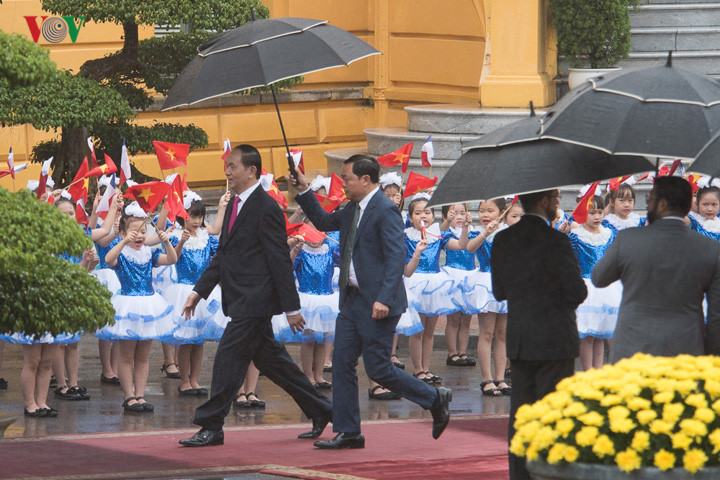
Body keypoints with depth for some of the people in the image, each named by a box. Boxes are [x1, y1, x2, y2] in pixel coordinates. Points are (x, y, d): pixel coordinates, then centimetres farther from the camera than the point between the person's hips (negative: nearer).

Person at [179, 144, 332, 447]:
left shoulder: (266, 208, -14)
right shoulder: (235, 206, 14)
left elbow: (280, 260, -15)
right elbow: (223, 255, 21)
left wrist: (291, 307, -14)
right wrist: (199, 291, 14)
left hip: (254, 301, -10)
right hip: (241, 301, 10)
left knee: (229, 357, -9)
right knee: (270, 360, 15)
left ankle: (211, 427, -5)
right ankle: (320, 411, 24)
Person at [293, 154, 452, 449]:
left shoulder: (385, 211, -16)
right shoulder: (352, 210, 12)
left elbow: (396, 258, -22)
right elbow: (324, 222, 30)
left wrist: (384, 299, -28)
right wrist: (304, 192, 18)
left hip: (376, 305, -9)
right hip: (352, 300, 9)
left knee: (378, 369, -6)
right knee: (342, 362, 5)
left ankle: (436, 400, 12)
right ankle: (348, 433, 9)